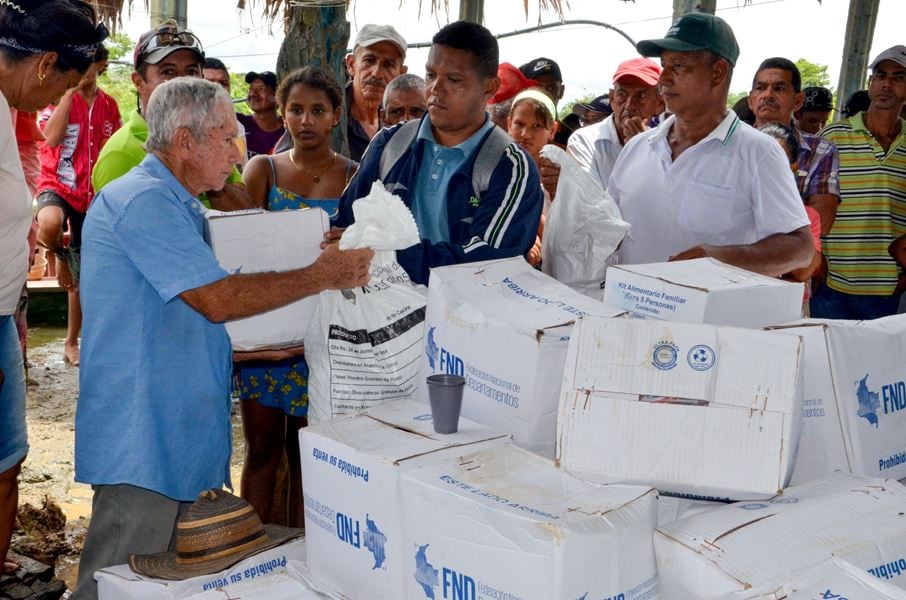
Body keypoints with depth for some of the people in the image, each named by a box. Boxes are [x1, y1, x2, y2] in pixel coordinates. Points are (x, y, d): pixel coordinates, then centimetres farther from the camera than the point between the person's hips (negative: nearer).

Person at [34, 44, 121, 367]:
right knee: (50, 225, -40)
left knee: (82, 276, 9)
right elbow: (51, 138, -21)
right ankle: (62, 253, -3)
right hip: (56, 185, -3)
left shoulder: (109, 105, 6)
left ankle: (71, 343, 24)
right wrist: (70, 90, -18)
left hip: (93, 194, 4)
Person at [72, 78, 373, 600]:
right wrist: (323, 277, -14)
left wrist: (277, 344, 14)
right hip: (141, 444, -10)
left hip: (181, 436, 10)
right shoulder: (144, 200, -15)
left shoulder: (176, 206, 19)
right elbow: (219, 299, -22)